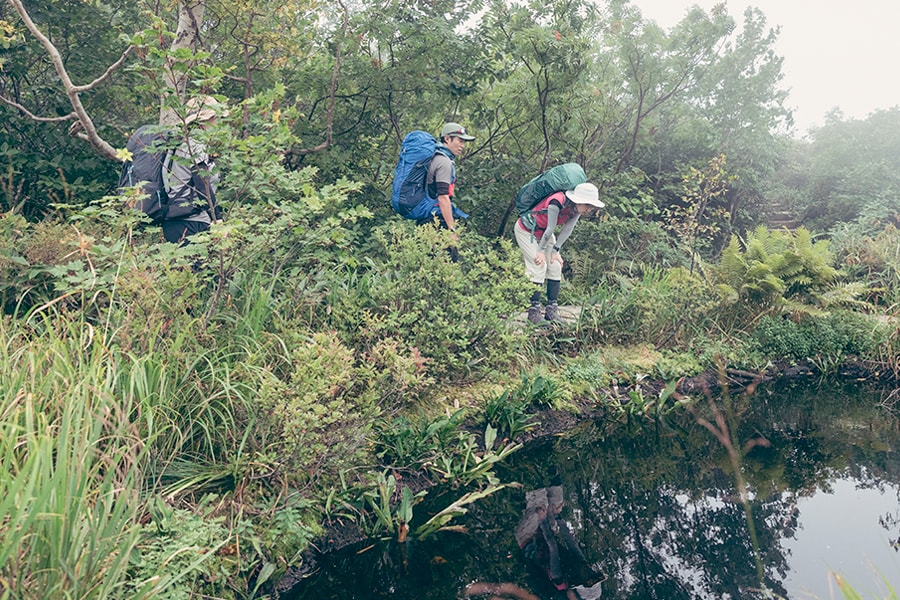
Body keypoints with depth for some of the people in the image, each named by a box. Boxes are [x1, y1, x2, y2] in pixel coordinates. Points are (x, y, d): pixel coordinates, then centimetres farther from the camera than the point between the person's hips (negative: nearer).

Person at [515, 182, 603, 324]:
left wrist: (555, 250, -16)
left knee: (555, 267, -1)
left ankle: (552, 309, 3)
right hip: (526, 230, -8)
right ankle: (534, 311, -10)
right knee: (539, 266, -16)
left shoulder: (577, 208, -14)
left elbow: (567, 230, -12)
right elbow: (550, 229, -29)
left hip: (543, 232, 8)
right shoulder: (557, 202, -37)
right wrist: (541, 251, -20)